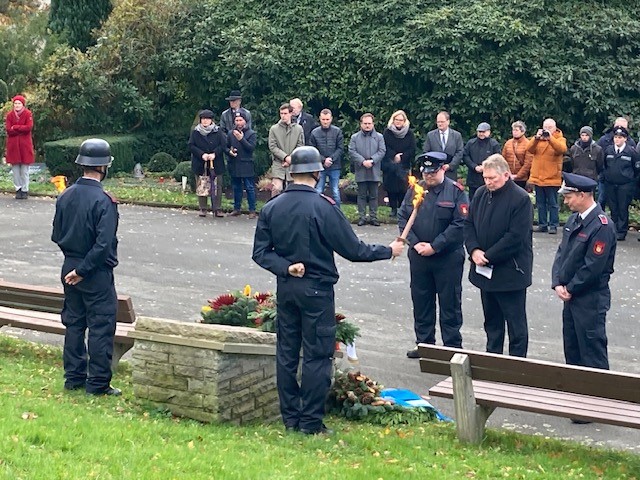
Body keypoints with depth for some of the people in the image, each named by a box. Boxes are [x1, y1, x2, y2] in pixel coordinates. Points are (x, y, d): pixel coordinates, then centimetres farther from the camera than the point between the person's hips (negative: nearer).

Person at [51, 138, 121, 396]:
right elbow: (104, 244, -25)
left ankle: (74, 377, 25)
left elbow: (56, 235, 8)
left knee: (73, 324, 16)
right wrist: (83, 270, -17)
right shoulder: (104, 201, -19)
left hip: (69, 269, 7)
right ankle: (98, 383, 9)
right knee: (101, 328, 3)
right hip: (97, 274, -7)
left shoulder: (65, 196, 0)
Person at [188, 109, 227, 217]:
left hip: (215, 163, 0)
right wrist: (202, 154, -14)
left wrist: (214, 154, -15)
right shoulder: (195, 132, 4)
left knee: (217, 186, -1)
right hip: (200, 164, 1)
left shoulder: (217, 131, 2)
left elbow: (223, 145, -2)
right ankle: (203, 209, 12)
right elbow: (191, 146, -1)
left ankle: (216, 209, 6)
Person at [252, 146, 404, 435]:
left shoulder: (271, 208, 1)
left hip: (286, 288, 5)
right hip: (316, 289, -5)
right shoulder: (323, 207, -15)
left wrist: (285, 267, -8)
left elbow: (261, 252, -2)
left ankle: (290, 418, 19)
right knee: (316, 356, 3)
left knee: (286, 353, 11)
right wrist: (388, 251, 1)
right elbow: (353, 250, -12)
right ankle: (311, 422, 7)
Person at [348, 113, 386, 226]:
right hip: (360, 171, 0)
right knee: (362, 195, 5)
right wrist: (362, 161, -15)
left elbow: (382, 151, -2)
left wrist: (372, 161, -15)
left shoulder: (379, 137, 6)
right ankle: (362, 217, 10)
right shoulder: (355, 137, 4)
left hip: (374, 171, 1)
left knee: (374, 195, 6)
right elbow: (352, 152, -4)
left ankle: (373, 217, 12)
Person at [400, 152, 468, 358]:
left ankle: (452, 347, 14)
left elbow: (460, 224, -15)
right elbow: (402, 217, 6)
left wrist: (434, 246, -16)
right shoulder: (415, 190, 5)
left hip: (448, 258, -4)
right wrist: (415, 243, -7)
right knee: (421, 302, 13)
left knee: (449, 303, 4)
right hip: (418, 256, 5)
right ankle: (424, 343, 26)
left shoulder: (456, 192, -8)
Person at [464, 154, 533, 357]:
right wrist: (474, 250, -7)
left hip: (510, 272, -7)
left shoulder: (520, 199, -15)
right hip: (484, 270, 7)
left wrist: (488, 256, -18)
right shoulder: (481, 194, 6)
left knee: (516, 323, 3)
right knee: (491, 320, 18)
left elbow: (515, 237, -20)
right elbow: (469, 224, 10)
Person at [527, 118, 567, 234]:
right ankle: (542, 224, 16)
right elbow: (529, 149, -7)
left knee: (553, 204, -1)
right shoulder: (537, 138, 11)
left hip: (552, 178, -4)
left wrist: (550, 138, -31)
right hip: (537, 177, 4)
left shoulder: (560, 139, 2)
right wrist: (536, 138, -23)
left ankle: (553, 225, 2)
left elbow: (562, 149, -20)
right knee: (540, 203, 9)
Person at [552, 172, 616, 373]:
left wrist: (570, 289, -12)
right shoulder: (574, 219, 7)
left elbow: (593, 267, -22)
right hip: (571, 296, 9)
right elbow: (561, 252, 9)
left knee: (592, 356, 0)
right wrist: (557, 283, -3)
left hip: (590, 300, -9)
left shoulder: (602, 226, -20)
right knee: (572, 349, 19)